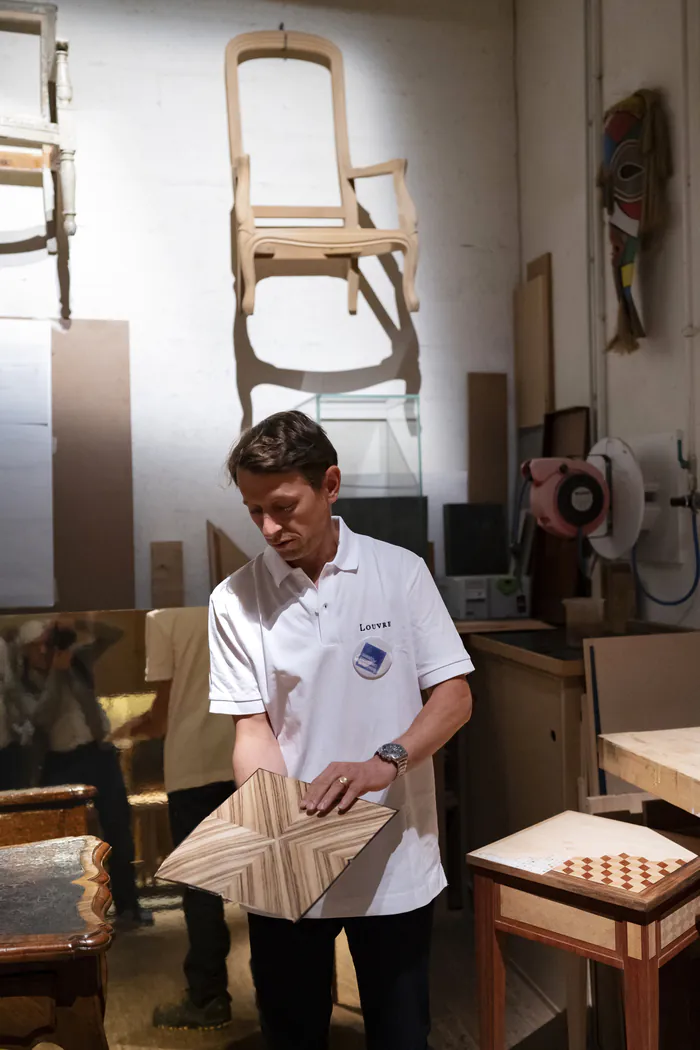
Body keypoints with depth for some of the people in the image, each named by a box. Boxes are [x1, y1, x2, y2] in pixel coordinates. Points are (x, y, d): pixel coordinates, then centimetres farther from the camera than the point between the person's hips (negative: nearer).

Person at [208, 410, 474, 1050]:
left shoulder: (401, 572, -4)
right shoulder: (236, 601, -4)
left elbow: (454, 696, -5)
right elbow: (253, 730, -4)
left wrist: (385, 761, -22)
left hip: (395, 860, 0)